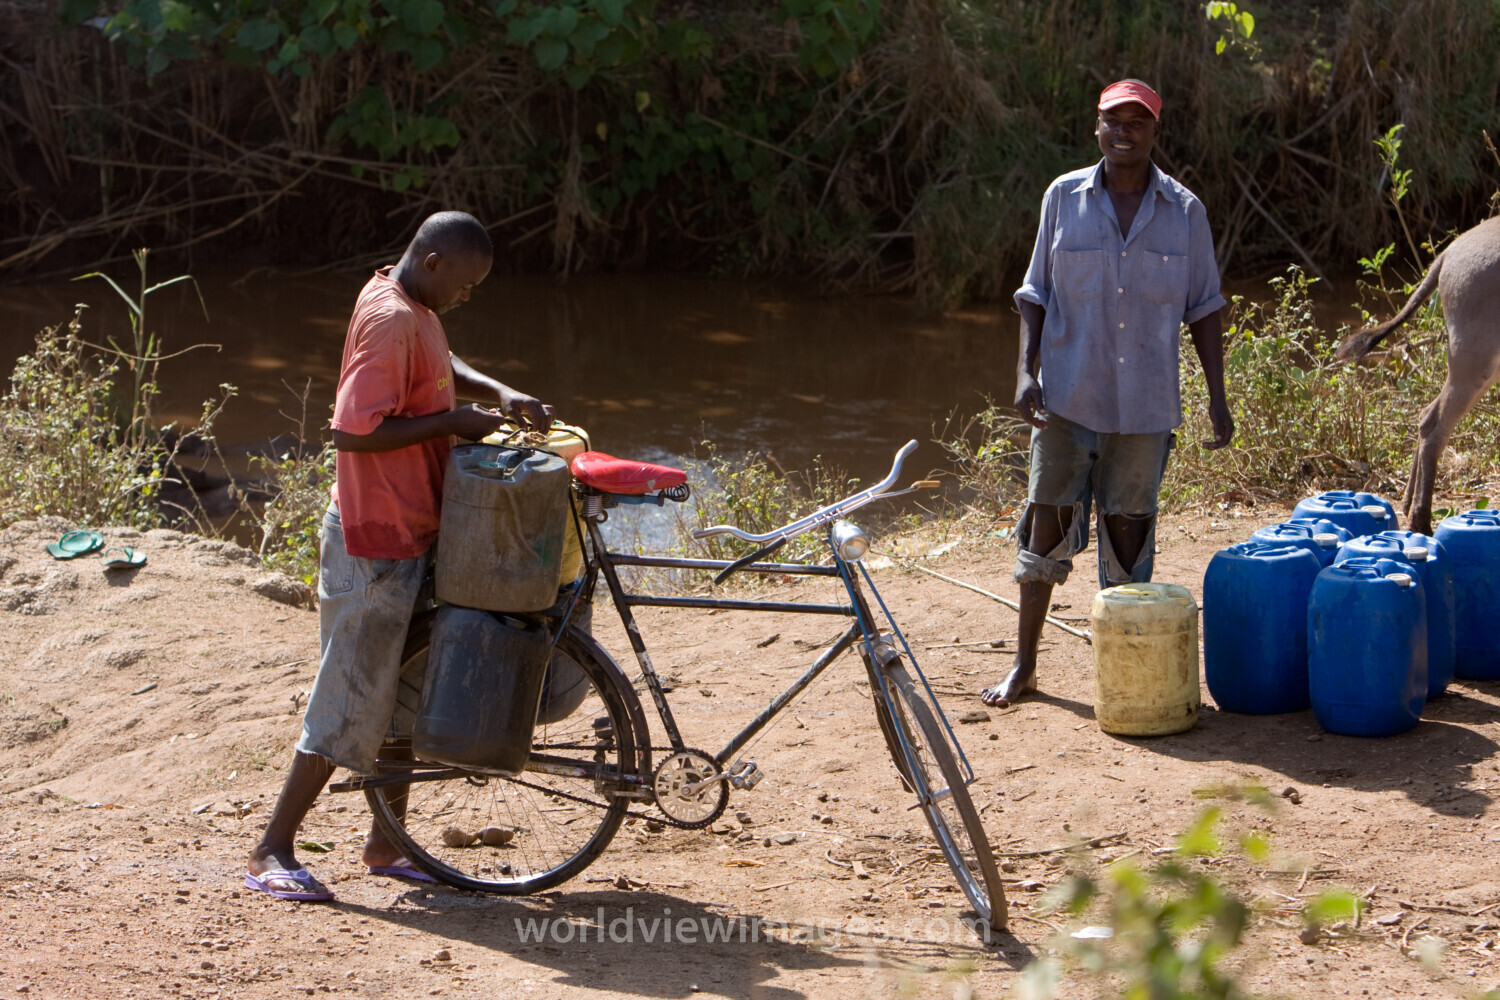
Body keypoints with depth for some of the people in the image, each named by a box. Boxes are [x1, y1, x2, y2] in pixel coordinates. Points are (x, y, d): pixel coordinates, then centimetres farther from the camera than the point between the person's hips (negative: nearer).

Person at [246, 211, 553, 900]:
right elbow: (354, 430, -27)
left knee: (402, 690, 16)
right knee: (351, 700, -6)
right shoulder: (391, 321, -22)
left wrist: (500, 395, 10)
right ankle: (272, 852, 1)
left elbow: (440, 369, 28)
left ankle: (387, 844, 25)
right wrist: (451, 422, -20)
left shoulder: (412, 306, 9)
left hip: (407, 533, 10)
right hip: (376, 540, -10)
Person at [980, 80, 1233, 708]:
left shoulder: (1184, 212, 2)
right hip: (1069, 395, 0)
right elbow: (1037, 294, 6)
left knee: (1129, 522, 6)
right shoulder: (1064, 198, 1)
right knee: (1047, 517, 1)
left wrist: (1217, 397, 2)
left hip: (1146, 403, 0)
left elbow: (1203, 309, 7)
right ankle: (1024, 662, 12)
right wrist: (1027, 370, -6)